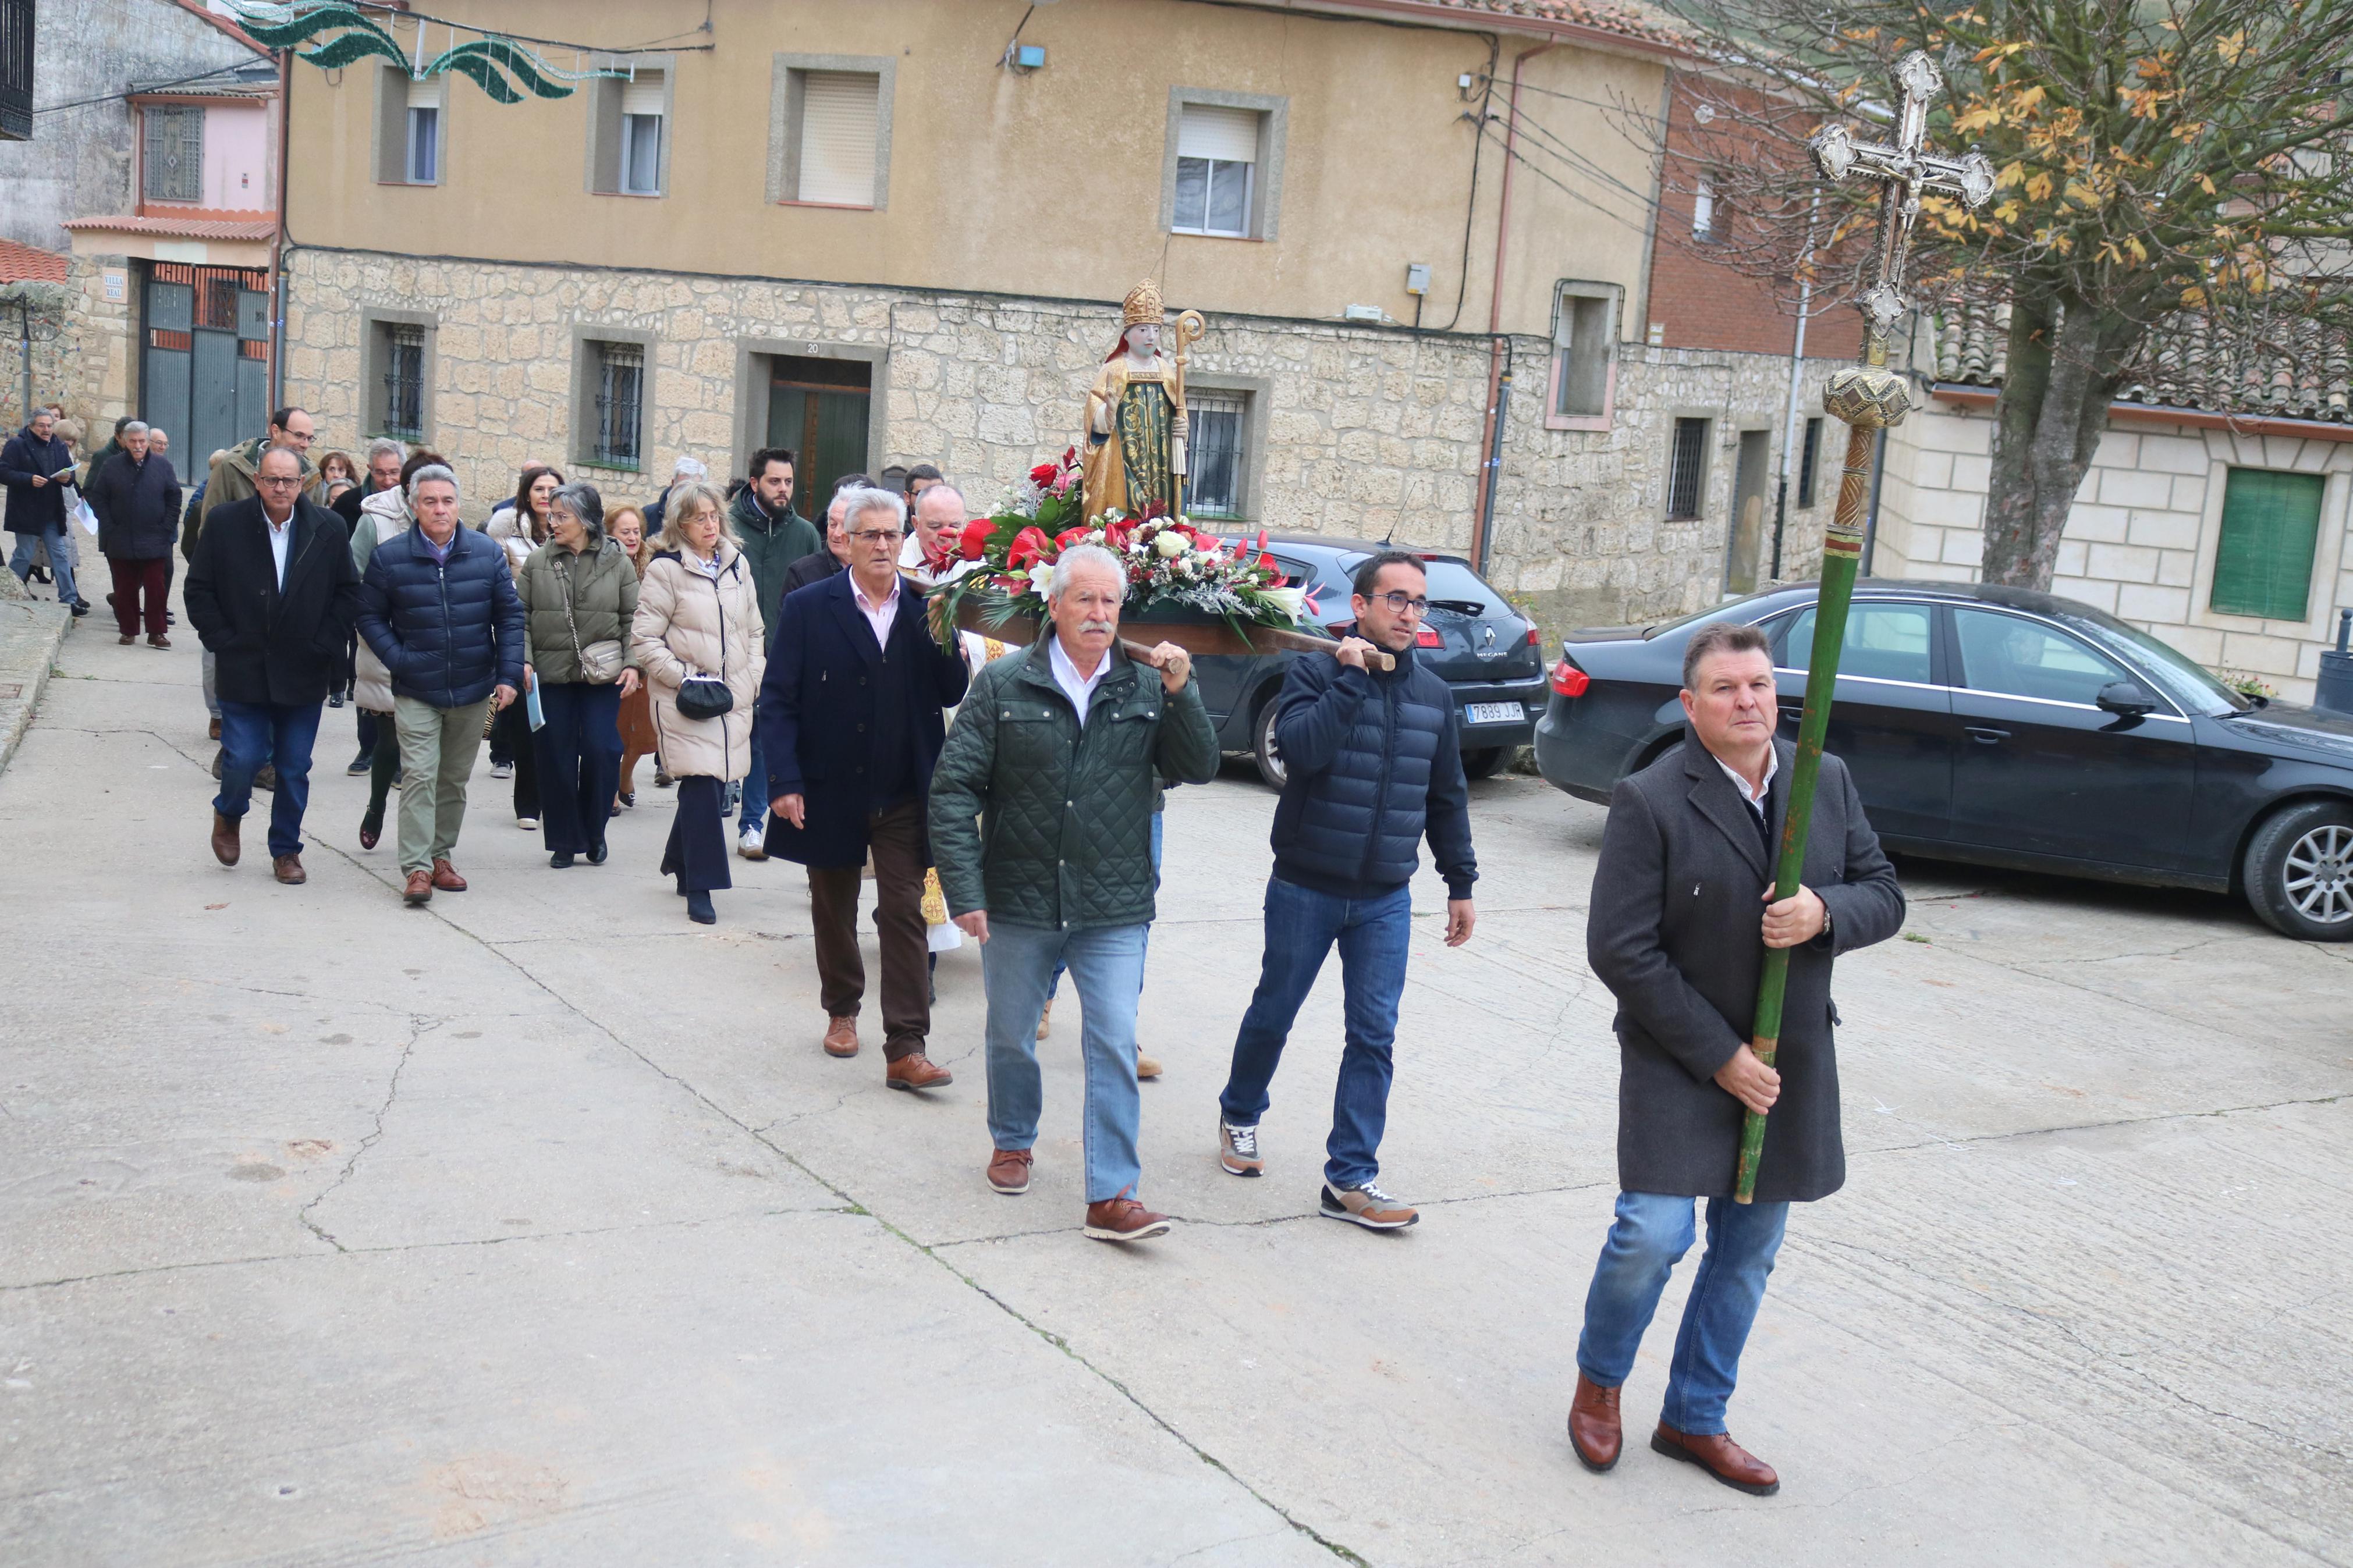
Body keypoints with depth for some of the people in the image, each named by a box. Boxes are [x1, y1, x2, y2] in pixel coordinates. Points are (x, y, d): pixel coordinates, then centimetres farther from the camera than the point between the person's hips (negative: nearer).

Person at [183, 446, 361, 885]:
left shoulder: (328, 528, 0)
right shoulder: (226, 524, -2)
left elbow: (348, 593, 4)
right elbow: (199, 591, 2)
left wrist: (323, 646, -3)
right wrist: (224, 643, -5)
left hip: (304, 673, 1)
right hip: (244, 670, -1)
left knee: (294, 770, 6)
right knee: (243, 759, -5)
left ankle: (286, 849, 23)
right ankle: (228, 815, 28)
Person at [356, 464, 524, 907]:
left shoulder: (488, 552, -1)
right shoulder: (389, 556, -5)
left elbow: (509, 615, 4)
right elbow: (370, 616, 3)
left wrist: (508, 674, -4)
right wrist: (398, 660, -11)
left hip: (474, 689, 3)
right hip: (416, 691, -2)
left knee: (456, 780, 13)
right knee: (419, 776, -10)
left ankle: (441, 855, 26)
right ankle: (417, 868, -9)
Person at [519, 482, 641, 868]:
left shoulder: (617, 563, 3)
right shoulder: (538, 562, 5)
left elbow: (633, 619, 5)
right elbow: (520, 618, 6)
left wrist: (632, 664, -6)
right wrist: (523, 660, -7)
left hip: (602, 676, -1)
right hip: (550, 676, 1)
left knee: (601, 751, -8)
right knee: (556, 758, 3)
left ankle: (594, 832, 14)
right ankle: (564, 840, 16)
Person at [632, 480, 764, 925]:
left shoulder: (737, 565, 11)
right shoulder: (666, 570, -5)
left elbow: (755, 630, 18)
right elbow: (645, 638, -6)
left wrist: (754, 680, 8)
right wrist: (684, 679, -13)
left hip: (735, 699, 5)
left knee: (713, 785, 10)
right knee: (703, 787, -11)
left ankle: (679, 859, 34)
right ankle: (699, 888, -3)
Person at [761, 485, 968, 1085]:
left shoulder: (926, 610, 2)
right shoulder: (808, 608, -3)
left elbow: (952, 696, 1)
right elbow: (778, 699, -5)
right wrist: (784, 781, -12)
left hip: (903, 793, 0)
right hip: (829, 789, 0)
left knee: (904, 914, -4)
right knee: (833, 910, 16)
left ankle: (905, 1050, -4)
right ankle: (842, 1011, 38)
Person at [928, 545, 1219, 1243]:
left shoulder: (1146, 690, 1)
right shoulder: (1004, 685, -4)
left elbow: (1199, 768, -5)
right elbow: (954, 788, -5)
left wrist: (1182, 693, -19)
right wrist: (964, 890, -11)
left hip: (1114, 910, 0)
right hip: (1018, 901, 0)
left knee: (1115, 1045, -4)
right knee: (1011, 1036, 17)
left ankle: (1112, 1196, 1)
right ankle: (1013, 1143, 42)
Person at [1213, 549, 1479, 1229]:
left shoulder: (1433, 695, 7)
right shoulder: (1316, 673, -7)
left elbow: (1446, 797, 14)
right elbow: (1302, 749, -26)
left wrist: (1460, 883, 14)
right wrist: (1351, 678, -23)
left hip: (1385, 898, 3)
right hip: (1306, 888, -3)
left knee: (1374, 1035, 0)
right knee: (1273, 1014, 13)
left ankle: (1350, 1178, 6)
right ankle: (1240, 1116, 38)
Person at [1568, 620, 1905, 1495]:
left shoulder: (1829, 782, 2)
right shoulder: (1650, 802, -14)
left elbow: (1885, 896, 7)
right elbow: (1620, 951, -16)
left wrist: (1825, 913, -18)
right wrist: (1720, 1056, -15)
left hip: (1791, 1063, 5)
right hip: (1680, 1062, -5)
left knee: (1748, 1252, 12)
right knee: (1654, 1234, -12)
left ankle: (1695, 1419, 29)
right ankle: (1599, 1383, 18)